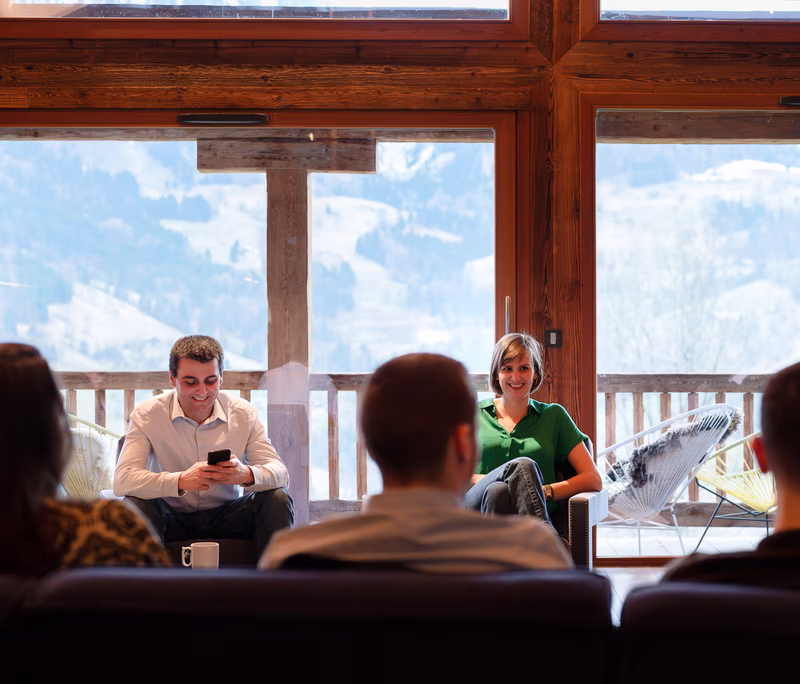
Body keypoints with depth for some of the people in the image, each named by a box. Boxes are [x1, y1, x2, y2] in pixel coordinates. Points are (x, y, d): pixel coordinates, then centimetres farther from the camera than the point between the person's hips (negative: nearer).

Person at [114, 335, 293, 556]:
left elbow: (280, 474, -12)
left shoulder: (244, 414, -4)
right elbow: (122, 480, -25)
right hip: (172, 520, -2)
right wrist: (181, 481, -41)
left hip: (227, 520, 2)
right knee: (135, 505, -32)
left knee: (278, 500, -22)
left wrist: (246, 474, -37)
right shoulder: (147, 415, -11)